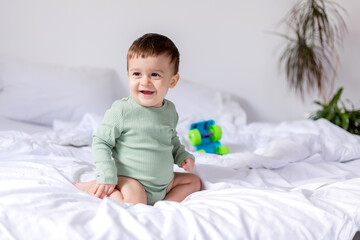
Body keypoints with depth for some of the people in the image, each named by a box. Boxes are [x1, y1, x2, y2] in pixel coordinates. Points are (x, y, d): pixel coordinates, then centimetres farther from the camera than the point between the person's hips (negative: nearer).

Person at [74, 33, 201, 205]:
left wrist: (182, 156, 6)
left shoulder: (170, 110, 5)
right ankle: (90, 187, -9)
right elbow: (101, 142, -11)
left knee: (193, 181, 12)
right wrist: (107, 177, -19)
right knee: (135, 201, -32)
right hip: (129, 179, -7)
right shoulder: (122, 110, -15)